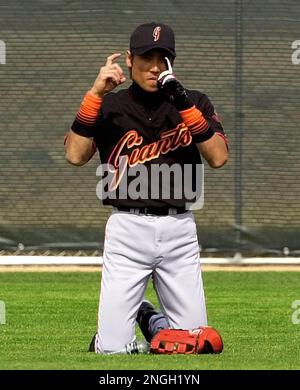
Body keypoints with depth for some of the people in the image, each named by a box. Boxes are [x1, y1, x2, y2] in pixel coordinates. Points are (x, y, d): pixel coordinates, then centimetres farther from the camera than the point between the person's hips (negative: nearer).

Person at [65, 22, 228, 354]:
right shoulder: (109, 107, 6)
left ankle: (150, 319, 33)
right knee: (112, 349, -8)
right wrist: (95, 93, -15)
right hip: (127, 230, -2)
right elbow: (75, 155, -9)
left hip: (180, 230, 2)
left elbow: (218, 157, -6)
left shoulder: (195, 103, 9)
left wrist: (185, 104, -15)